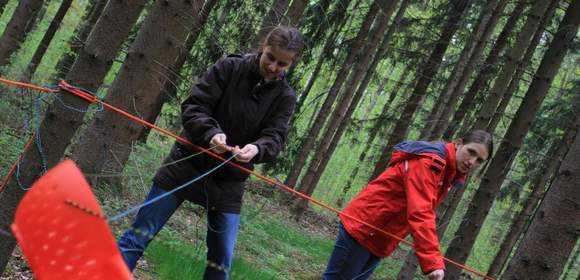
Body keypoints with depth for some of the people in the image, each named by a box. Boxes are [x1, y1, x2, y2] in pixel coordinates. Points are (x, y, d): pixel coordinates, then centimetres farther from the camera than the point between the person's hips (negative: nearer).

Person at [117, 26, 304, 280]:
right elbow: (193, 106, -12)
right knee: (139, 236, -3)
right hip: (188, 164, -2)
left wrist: (256, 149, -33)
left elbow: (274, 138, -10)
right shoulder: (229, 68, -7)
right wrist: (211, 133, -31)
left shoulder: (285, 97, 0)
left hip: (228, 182, 2)